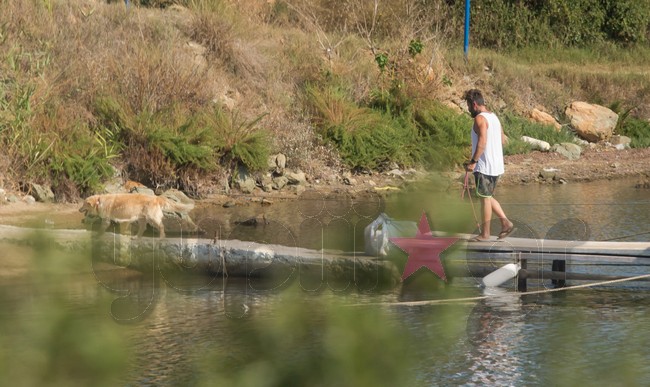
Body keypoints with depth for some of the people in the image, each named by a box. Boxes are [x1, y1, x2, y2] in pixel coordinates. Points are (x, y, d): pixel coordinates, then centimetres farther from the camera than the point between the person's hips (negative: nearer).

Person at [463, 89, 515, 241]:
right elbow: (503, 140, 19)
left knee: (485, 198, 0)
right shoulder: (494, 117, 13)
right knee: (488, 197, 18)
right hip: (497, 165, 9)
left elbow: (482, 142, -25)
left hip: (484, 166, -9)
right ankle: (506, 223, 11)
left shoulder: (480, 118, -15)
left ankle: (485, 233, 7)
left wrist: (473, 161, -22)